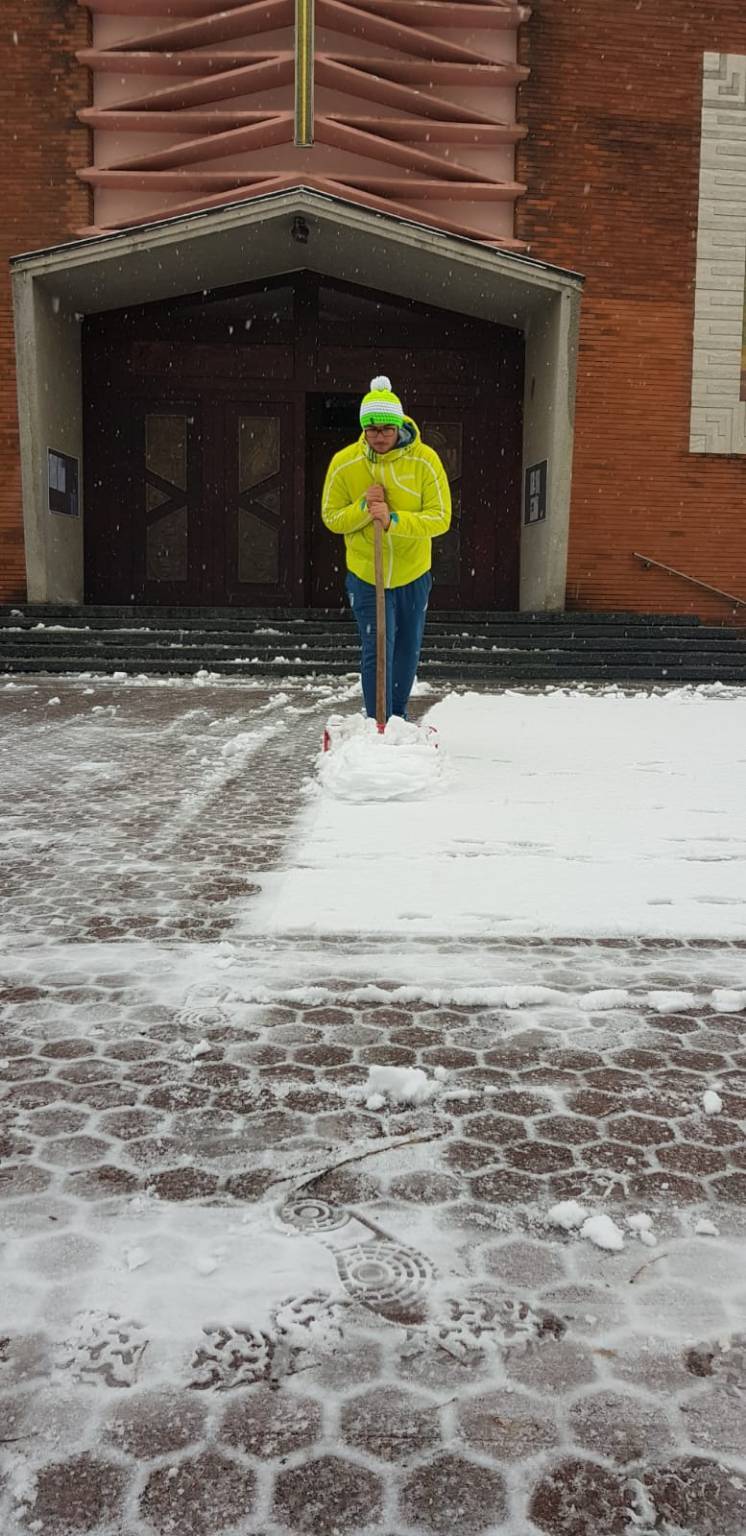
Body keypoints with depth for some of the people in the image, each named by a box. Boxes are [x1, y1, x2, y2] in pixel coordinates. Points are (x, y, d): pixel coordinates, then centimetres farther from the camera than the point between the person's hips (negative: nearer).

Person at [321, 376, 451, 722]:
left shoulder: (425, 460, -14)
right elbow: (331, 518, -3)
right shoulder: (344, 463, -11)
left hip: (413, 575, 2)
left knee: (407, 652, 15)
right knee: (376, 653, -10)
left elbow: (440, 518, -18)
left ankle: (398, 719, 34)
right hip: (365, 575, -2)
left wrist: (393, 520, -32)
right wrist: (363, 508, -23)